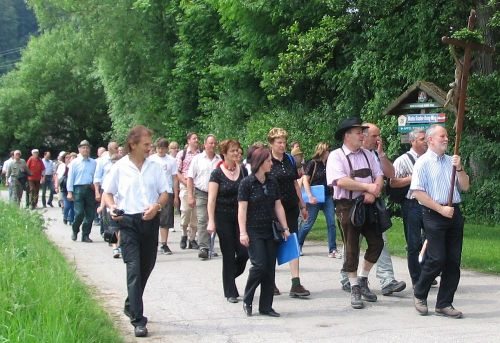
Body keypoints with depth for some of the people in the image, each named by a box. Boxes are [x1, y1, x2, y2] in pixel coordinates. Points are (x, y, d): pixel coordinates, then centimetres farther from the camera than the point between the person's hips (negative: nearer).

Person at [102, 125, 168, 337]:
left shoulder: (154, 167, 5)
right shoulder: (120, 167, -2)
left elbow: (164, 193, 9)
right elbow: (107, 193, 6)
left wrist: (156, 206, -11)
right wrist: (112, 207, -14)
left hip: (151, 221, 4)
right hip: (128, 222, -4)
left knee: (146, 268, 15)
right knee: (134, 270, -10)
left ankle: (131, 306, 38)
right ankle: (138, 320, -10)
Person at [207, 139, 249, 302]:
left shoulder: (243, 170, 6)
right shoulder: (217, 173, -6)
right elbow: (211, 199, -8)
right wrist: (211, 221, -15)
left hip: (240, 216, 4)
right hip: (224, 218, -4)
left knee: (244, 252, -3)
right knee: (229, 255, 1)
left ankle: (231, 275, 27)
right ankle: (230, 292, 10)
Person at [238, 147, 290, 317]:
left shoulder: (272, 182, 9)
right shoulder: (247, 183, -8)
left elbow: (278, 206, 11)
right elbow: (242, 209, -10)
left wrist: (285, 228, 7)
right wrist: (243, 232, -16)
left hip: (270, 231, 6)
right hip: (254, 232, -6)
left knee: (270, 269, 3)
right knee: (259, 265, -14)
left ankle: (266, 306, 11)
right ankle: (247, 300, 6)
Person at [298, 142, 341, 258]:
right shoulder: (313, 164, -6)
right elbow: (305, 180, -11)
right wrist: (310, 196, -17)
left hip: (328, 197, 5)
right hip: (315, 197, -5)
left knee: (331, 223, -2)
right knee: (309, 223, 2)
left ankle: (332, 250, 1)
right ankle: (298, 245, 20)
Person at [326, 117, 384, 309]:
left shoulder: (368, 155, 12)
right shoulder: (336, 156, -7)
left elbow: (379, 176, 5)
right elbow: (341, 181, -19)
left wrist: (373, 193, -15)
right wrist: (368, 187, -17)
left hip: (368, 205, 5)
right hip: (347, 206, -5)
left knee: (377, 243, 3)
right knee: (351, 248, 1)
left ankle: (363, 281, 22)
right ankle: (354, 289, 12)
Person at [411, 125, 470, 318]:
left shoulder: (451, 161, 14)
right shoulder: (423, 163, -3)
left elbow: (465, 187, 15)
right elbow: (418, 192, -11)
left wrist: (459, 169, -2)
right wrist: (441, 209, -14)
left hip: (454, 213, 6)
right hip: (434, 214, -6)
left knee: (453, 261, 4)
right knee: (436, 259, -9)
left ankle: (444, 304, 11)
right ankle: (419, 295, 14)